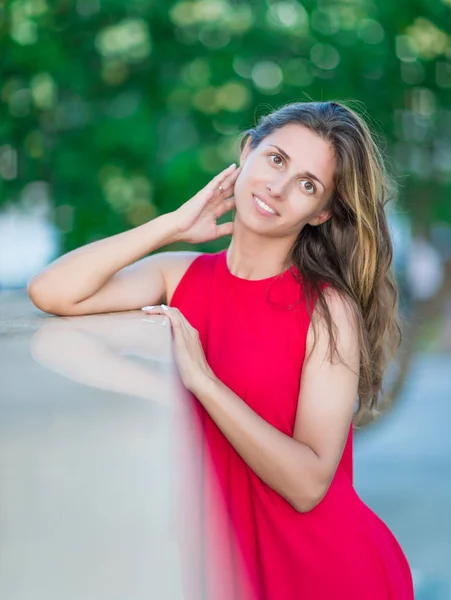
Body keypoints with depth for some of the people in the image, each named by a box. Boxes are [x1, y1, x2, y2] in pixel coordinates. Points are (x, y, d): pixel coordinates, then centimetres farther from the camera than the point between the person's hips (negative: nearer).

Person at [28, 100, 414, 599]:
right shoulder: (182, 276, 2)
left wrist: (202, 379, -21)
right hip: (226, 555, 4)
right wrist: (174, 224, -9)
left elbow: (308, 483, -17)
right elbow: (51, 293, -12)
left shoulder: (329, 310, -12)